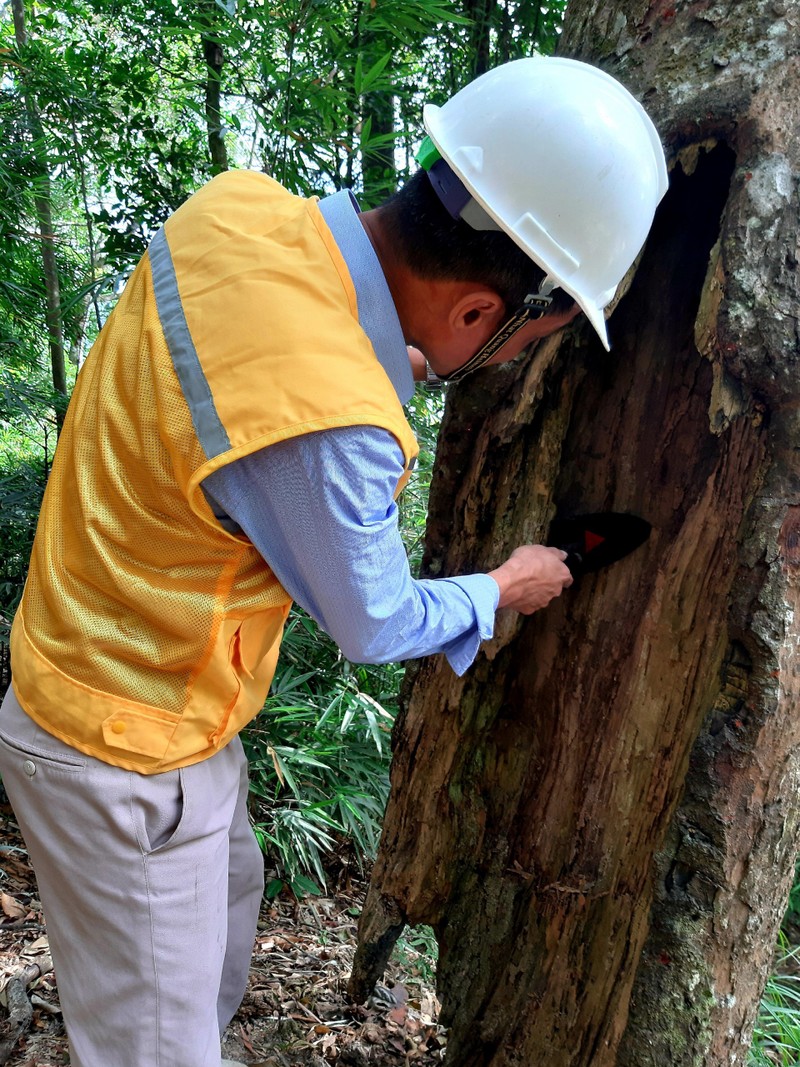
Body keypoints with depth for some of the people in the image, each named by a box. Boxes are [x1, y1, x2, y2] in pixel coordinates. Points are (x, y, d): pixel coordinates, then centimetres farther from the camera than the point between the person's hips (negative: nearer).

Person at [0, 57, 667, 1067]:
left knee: (228, 890, 32)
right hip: (122, 760, -9)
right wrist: (504, 588, 2)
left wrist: (386, 355, 15)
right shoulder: (329, 424, -36)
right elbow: (374, 625, -16)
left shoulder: (239, 204, -13)